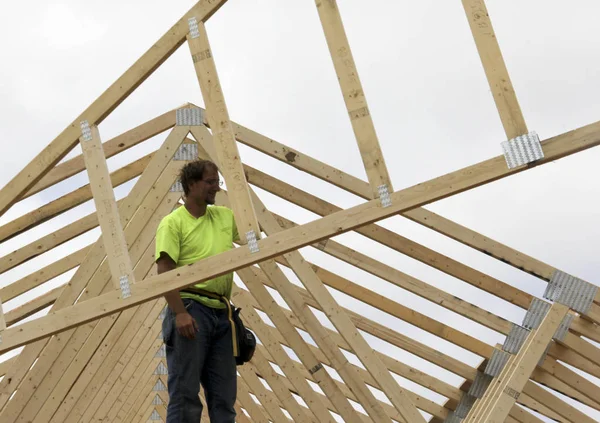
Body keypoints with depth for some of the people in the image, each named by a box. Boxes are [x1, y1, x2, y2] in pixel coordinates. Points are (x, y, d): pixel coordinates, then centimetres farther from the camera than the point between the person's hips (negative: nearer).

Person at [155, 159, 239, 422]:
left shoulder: (225, 216, 15)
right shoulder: (173, 222, -4)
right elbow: (164, 272, -12)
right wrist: (179, 312, -23)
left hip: (222, 313, 7)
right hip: (191, 310, -6)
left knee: (224, 395, 9)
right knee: (185, 391, -6)